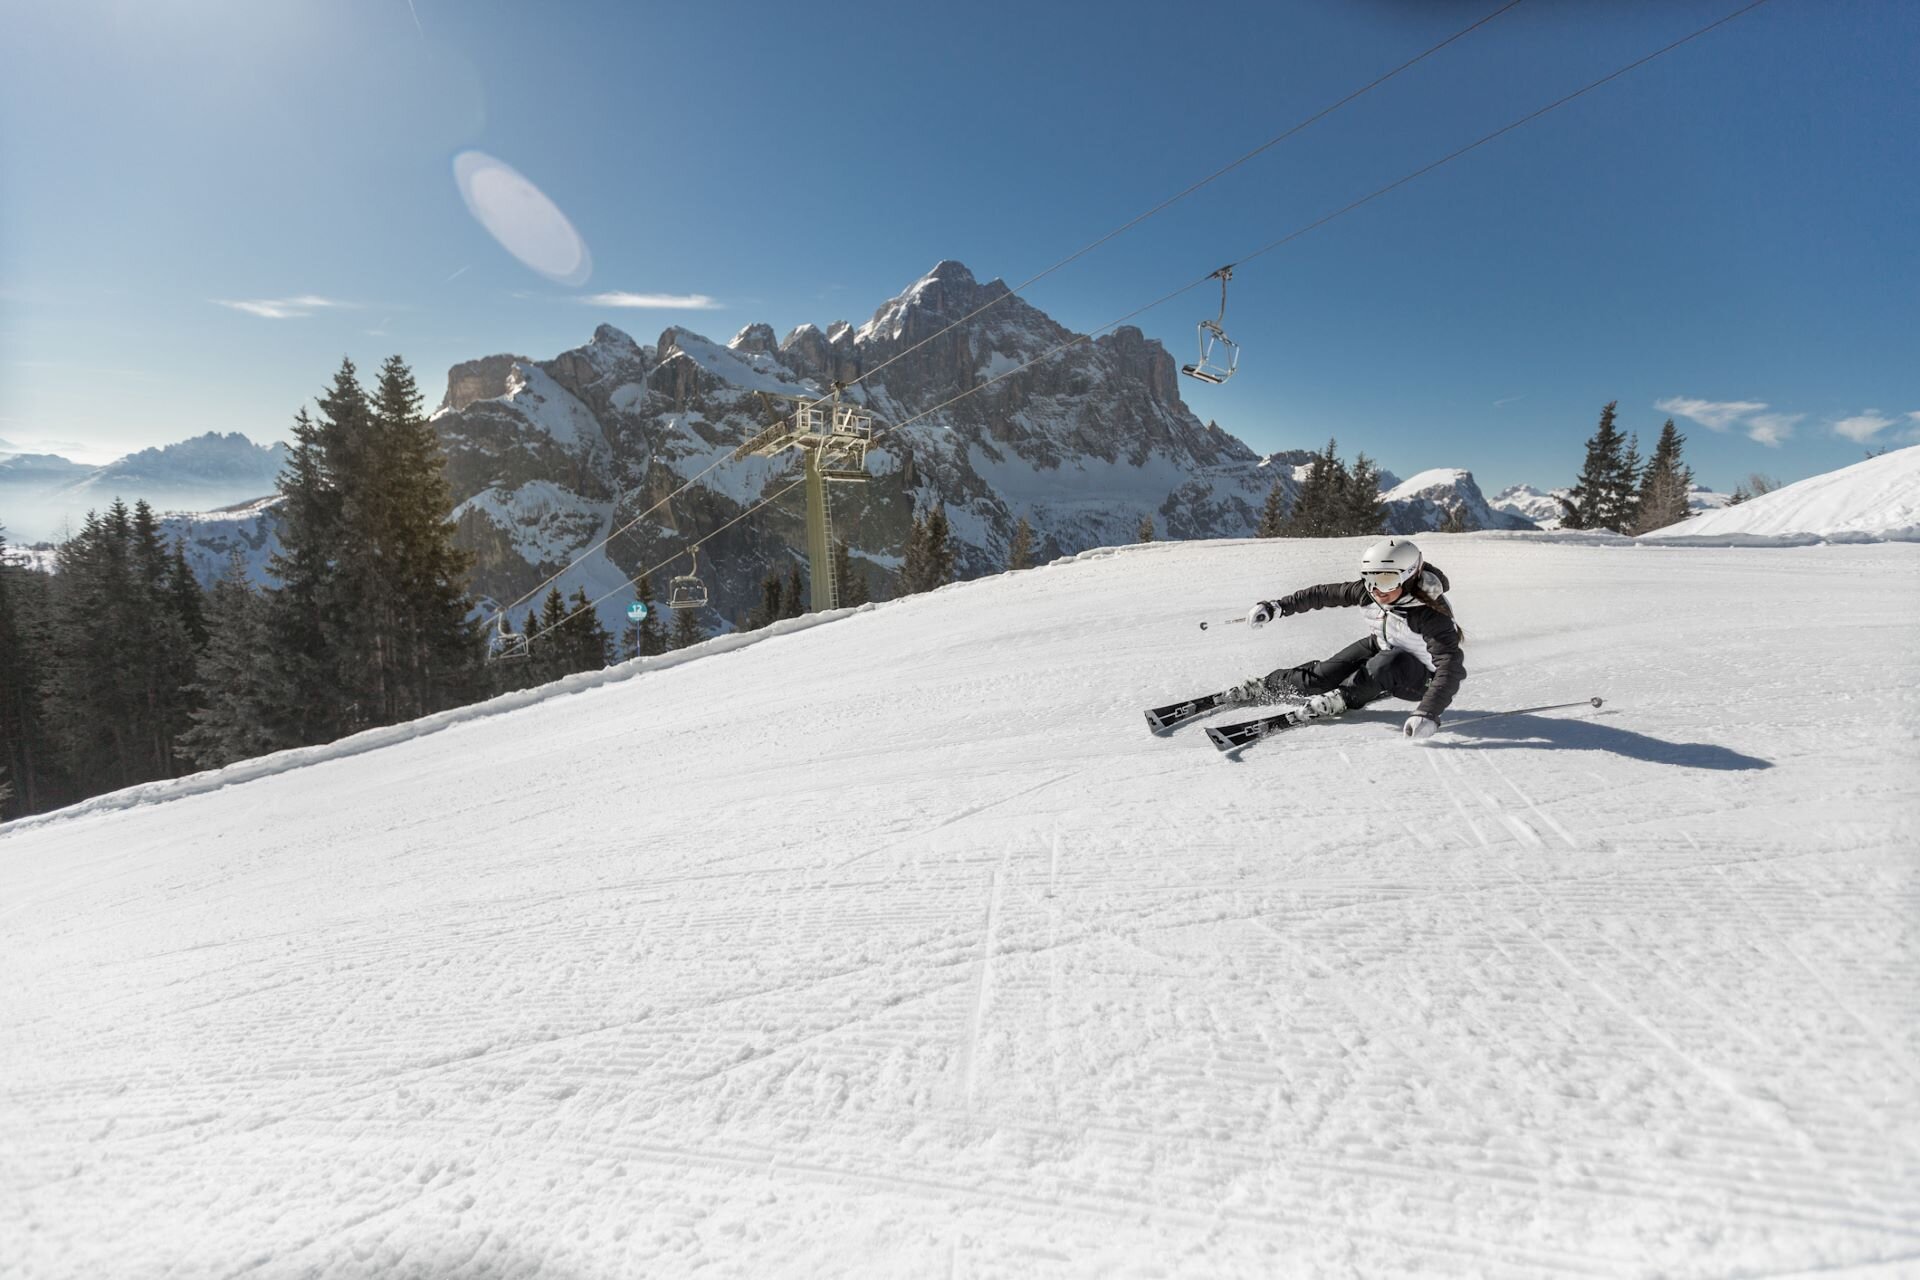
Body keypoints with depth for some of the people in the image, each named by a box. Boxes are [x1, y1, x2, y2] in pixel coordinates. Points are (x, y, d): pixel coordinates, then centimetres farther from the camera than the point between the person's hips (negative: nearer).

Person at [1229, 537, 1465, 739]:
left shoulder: (1431, 614, -35)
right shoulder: (1369, 592, -18)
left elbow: (1449, 666, -43)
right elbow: (1328, 593, -6)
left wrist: (1427, 714, -57)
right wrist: (1277, 606, -7)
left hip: (1423, 679, -5)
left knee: (1391, 662, -38)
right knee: (1321, 676, -12)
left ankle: (1342, 699, -20)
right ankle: (1265, 686, 8)